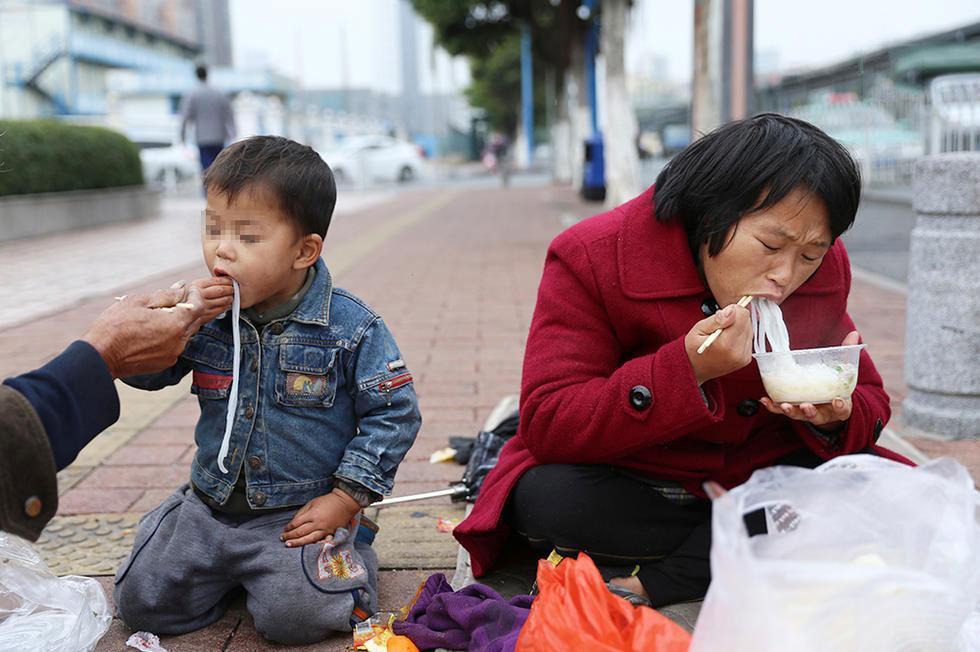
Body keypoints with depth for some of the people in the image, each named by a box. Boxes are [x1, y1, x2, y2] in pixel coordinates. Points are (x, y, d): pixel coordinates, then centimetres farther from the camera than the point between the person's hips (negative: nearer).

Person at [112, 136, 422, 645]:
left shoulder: (351, 327, -14)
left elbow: (394, 413, -9)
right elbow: (146, 373, 2)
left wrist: (345, 498, -13)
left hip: (303, 512, -4)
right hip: (211, 504, 5)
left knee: (295, 613, -20)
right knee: (140, 602, 1)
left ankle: (345, 545, 10)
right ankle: (232, 569, 25)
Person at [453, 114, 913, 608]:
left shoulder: (827, 270, -5)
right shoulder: (593, 259, -18)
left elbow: (869, 402, 6)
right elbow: (547, 428, -24)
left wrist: (836, 419, -20)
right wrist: (687, 368, -34)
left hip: (757, 479, 3)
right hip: (626, 488, -3)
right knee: (546, 501, -34)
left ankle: (650, 584, -20)